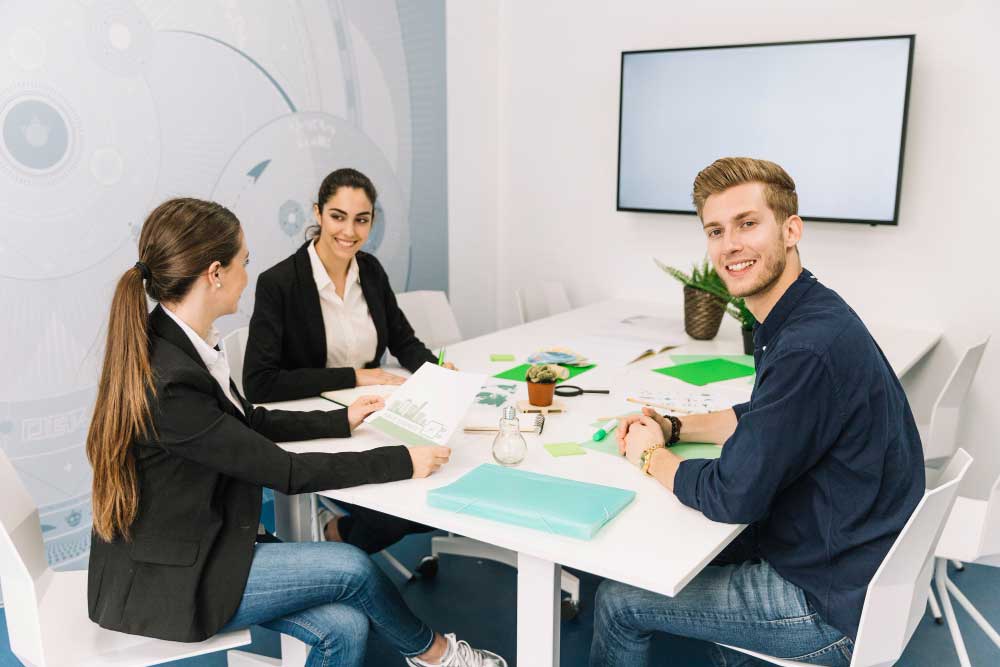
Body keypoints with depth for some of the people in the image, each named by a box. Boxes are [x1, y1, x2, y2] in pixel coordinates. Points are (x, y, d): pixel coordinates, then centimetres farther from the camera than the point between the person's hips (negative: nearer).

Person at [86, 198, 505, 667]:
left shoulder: (177, 344, -2)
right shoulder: (167, 383, -30)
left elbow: (247, 422, 13)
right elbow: (283, 471, -24)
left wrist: (342, 421, 15)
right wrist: (402, 462, -17)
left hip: (193, 545, 8)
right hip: (162, 583, -7)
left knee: (343, 626, -4)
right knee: (351, 568, -7)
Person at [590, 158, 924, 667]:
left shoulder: (811, 347, -30)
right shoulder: (804, 318, 3)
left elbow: (733, 495, -25)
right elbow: (759, 419, 18)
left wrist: (651, 456, -7)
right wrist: (672, 427, 3)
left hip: (835, 606, -9)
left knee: (618, 604, -1)